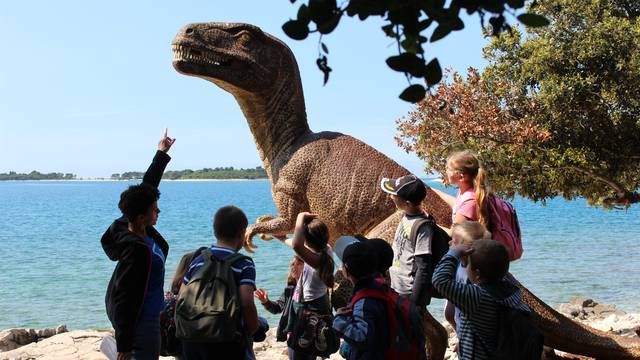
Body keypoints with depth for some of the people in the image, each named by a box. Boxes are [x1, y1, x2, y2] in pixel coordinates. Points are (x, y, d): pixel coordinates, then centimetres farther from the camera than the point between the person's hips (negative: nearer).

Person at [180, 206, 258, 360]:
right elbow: (246, 303, -19)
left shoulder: (198, 260, 9)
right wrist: (252, 331, -2)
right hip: (226, 341, -5)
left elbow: (182, 298, 8)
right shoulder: (244, 264, -8)